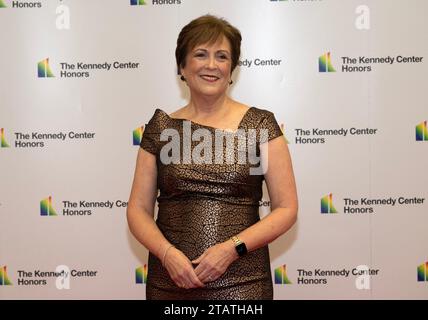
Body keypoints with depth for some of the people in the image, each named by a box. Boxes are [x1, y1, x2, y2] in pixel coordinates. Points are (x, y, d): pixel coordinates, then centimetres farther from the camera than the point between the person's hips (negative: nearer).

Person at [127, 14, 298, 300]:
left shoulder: (260, 124, -2)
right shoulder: (161, 127, 3)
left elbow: (287, 209, -3)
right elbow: (138, 209, 4)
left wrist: (232, 248, -15)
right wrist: (167, 253, -13)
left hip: (242, 283, -1)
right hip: (170, 280, 2)